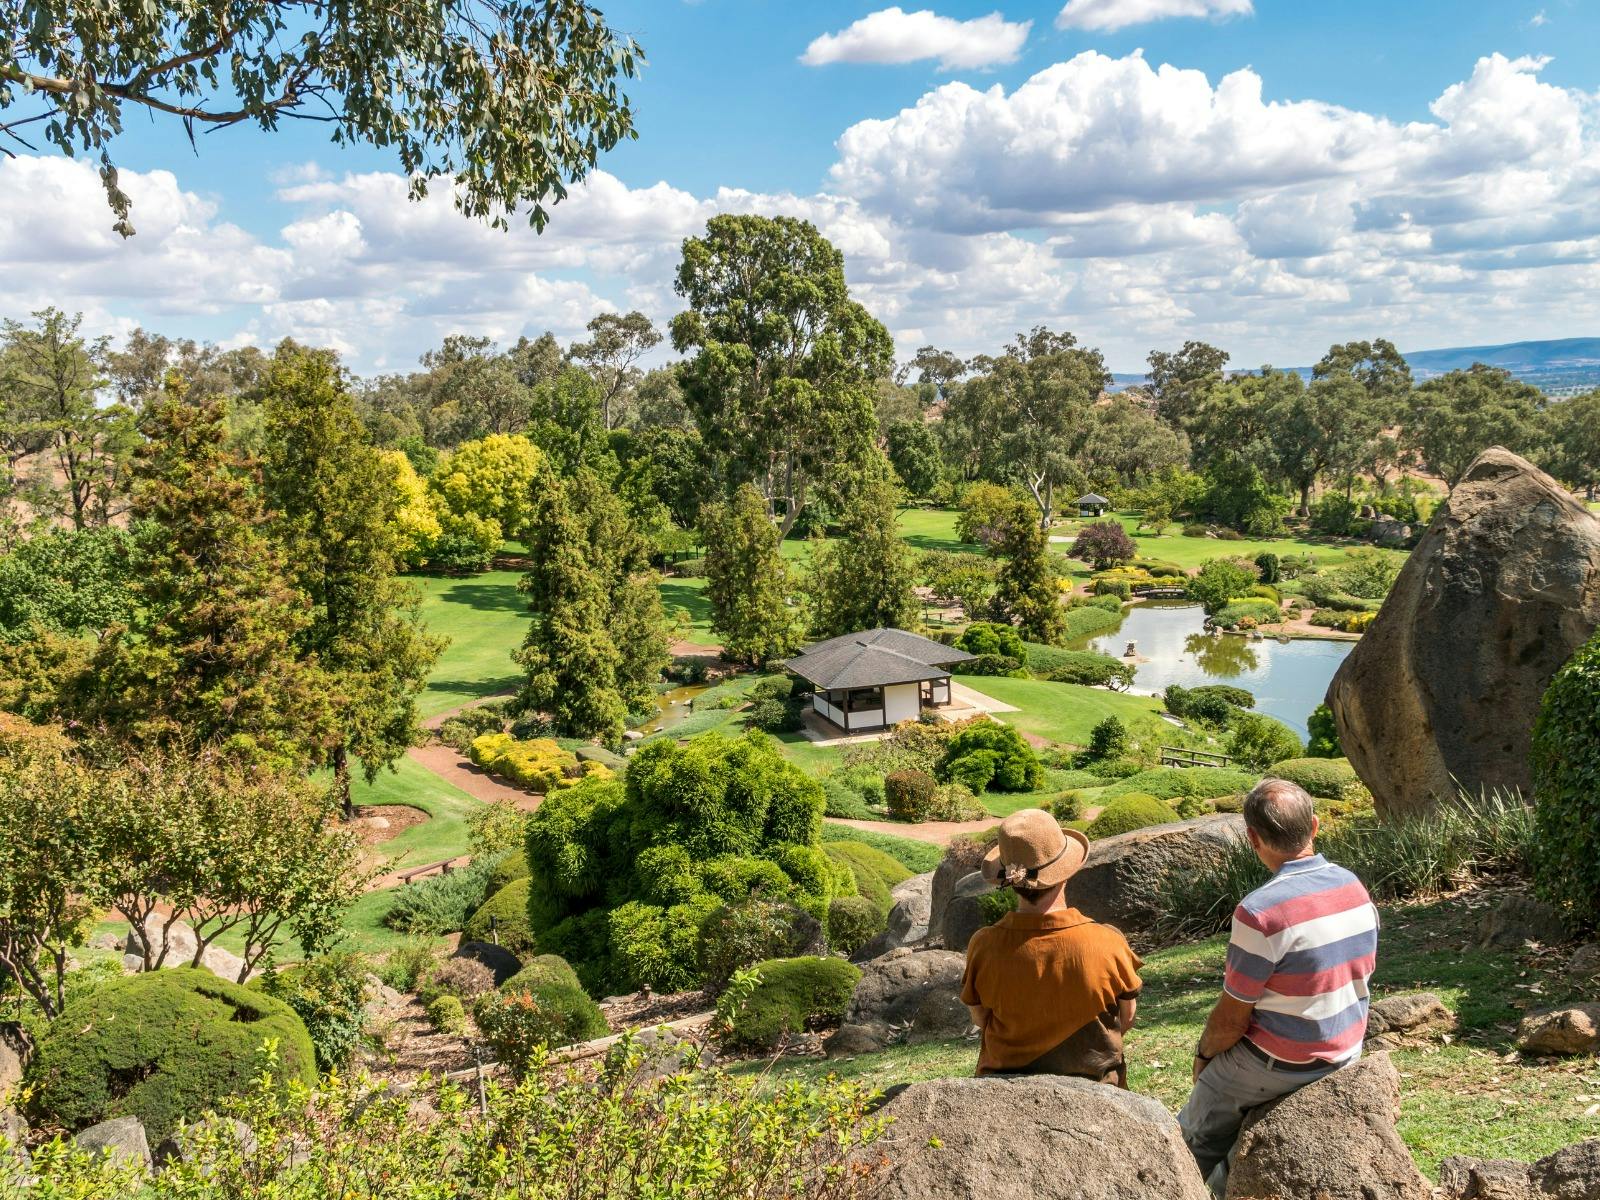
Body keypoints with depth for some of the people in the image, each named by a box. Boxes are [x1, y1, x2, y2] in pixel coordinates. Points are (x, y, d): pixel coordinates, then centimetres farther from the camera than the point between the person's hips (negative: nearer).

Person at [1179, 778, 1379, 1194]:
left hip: (1282, 1065, -7)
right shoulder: (1356, 889, -6)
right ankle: (1224, 1182, 40)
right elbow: (1354, 980, 9)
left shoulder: (1261, 912, -29)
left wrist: (1204, 1054, 1)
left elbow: (1231, 1020, -19)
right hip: (1347, 1051, 7)